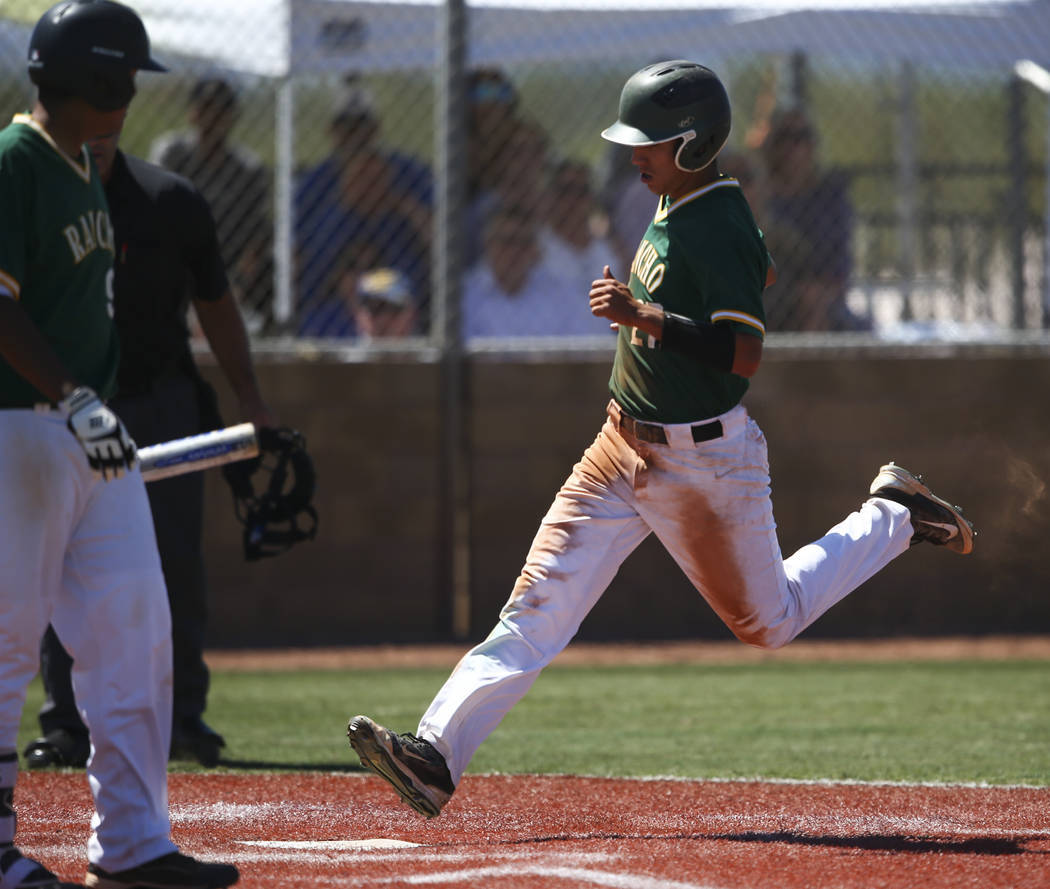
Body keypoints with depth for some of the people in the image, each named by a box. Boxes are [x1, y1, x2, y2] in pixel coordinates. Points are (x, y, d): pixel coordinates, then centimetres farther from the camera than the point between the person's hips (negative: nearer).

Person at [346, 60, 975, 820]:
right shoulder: (675, 210, 6)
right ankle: (437, 755, -15)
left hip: (704, 460, -8)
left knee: (769, 621, 12)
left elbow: (745, 356, -29)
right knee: (539, 602, -6)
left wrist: (647, 319, -36)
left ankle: (892, 520, 32)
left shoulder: (720, 233, -21)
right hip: (623, 450, 8)